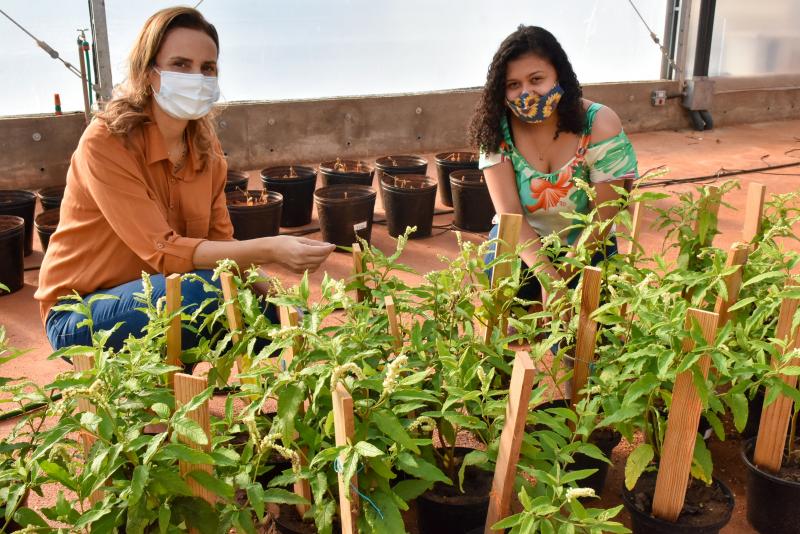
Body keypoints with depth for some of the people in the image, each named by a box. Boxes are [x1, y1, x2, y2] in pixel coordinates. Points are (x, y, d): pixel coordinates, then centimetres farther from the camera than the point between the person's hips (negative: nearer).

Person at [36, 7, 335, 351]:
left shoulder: (206, 145, -2)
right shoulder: (106, 142, -21)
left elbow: (220, 241, -3)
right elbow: (164, 251, -29)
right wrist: (267, 250, -39)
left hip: (165, 291, 7)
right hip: (80, 316, -7)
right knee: (208, 290, -33)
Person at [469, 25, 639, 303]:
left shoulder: (600, 126, -21)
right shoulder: (495, 128, -17)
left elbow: (602, 218, -17)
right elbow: (509, 212, -23)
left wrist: (562, 278, -21)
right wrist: (547, 276, -37)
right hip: (522, 244, 0)